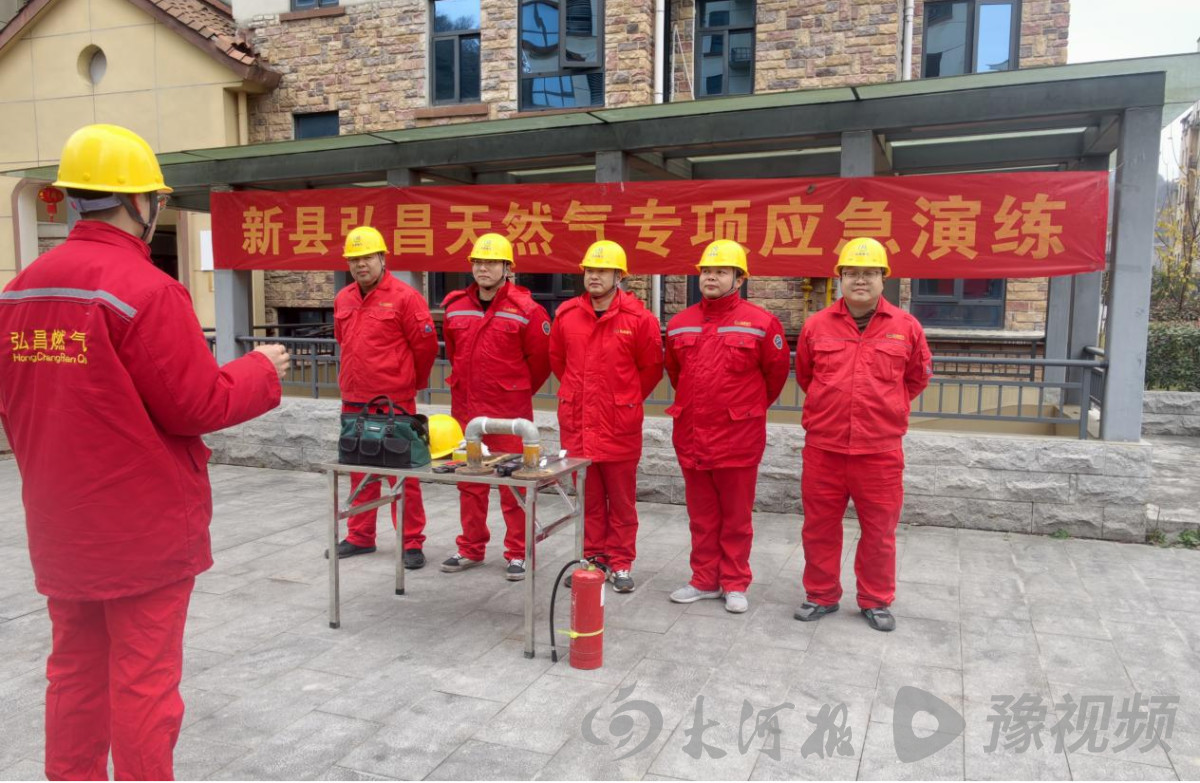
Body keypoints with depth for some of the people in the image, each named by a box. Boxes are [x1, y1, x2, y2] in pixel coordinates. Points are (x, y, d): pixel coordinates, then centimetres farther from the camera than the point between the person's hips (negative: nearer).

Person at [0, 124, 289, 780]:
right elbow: (200, 407, -16)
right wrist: (262, 370, -1)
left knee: (74, 671, 19)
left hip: (60, 528, 7)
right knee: (144, 680, 5)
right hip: (145, 529, -7)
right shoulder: (147, 289, -19)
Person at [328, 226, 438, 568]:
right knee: (359, 471, 15)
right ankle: (360, 537, 28)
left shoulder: (404, 296, -10)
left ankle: (411, 543, 9)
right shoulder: (343, 299, 10)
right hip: (353, 401, 7)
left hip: (394, 402, -6)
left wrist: (412, 382, 4)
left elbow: (426, 345, -7)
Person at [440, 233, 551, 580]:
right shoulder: (456, 307, 6)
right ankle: (471, 549, 27)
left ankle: (518, 554, 13)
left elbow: (540, 359, -2)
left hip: (509, 411, -5)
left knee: (514, 483, 1)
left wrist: (518, 392, 7)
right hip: (464, 408, 5)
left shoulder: (526, 310, -9)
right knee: (469, 481, 13)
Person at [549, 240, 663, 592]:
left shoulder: (639, 318, -7)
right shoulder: (566, 314, 3)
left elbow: (651, 368, 3)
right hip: (576, 422, 3)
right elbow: (557, 360, 17)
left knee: (621, 498, 7)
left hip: (620, 425, -3)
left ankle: (620, 563, 19)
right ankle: (592, 557, 25)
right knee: (587, 496, 12)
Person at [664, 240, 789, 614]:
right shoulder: (680, 324, 5)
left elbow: (776, 372, 4)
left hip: (739, 438, -3)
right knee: (702, 516, 14)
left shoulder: (761, 323, -7)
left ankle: (735, 585, 21)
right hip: (691, 435, 4)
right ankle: (704, 580, 27)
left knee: (736, 517, 8)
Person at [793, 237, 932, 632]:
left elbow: (917, 377, 15)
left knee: (879, 529, 9)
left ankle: (876, 601, 28)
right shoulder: (816, 325, 1)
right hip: (823, 447, 1)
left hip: (880, 449, 0)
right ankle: (821, 595, 28)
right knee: (819, 526, 11)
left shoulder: (906, 327, 0)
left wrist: (886, 409, 14)